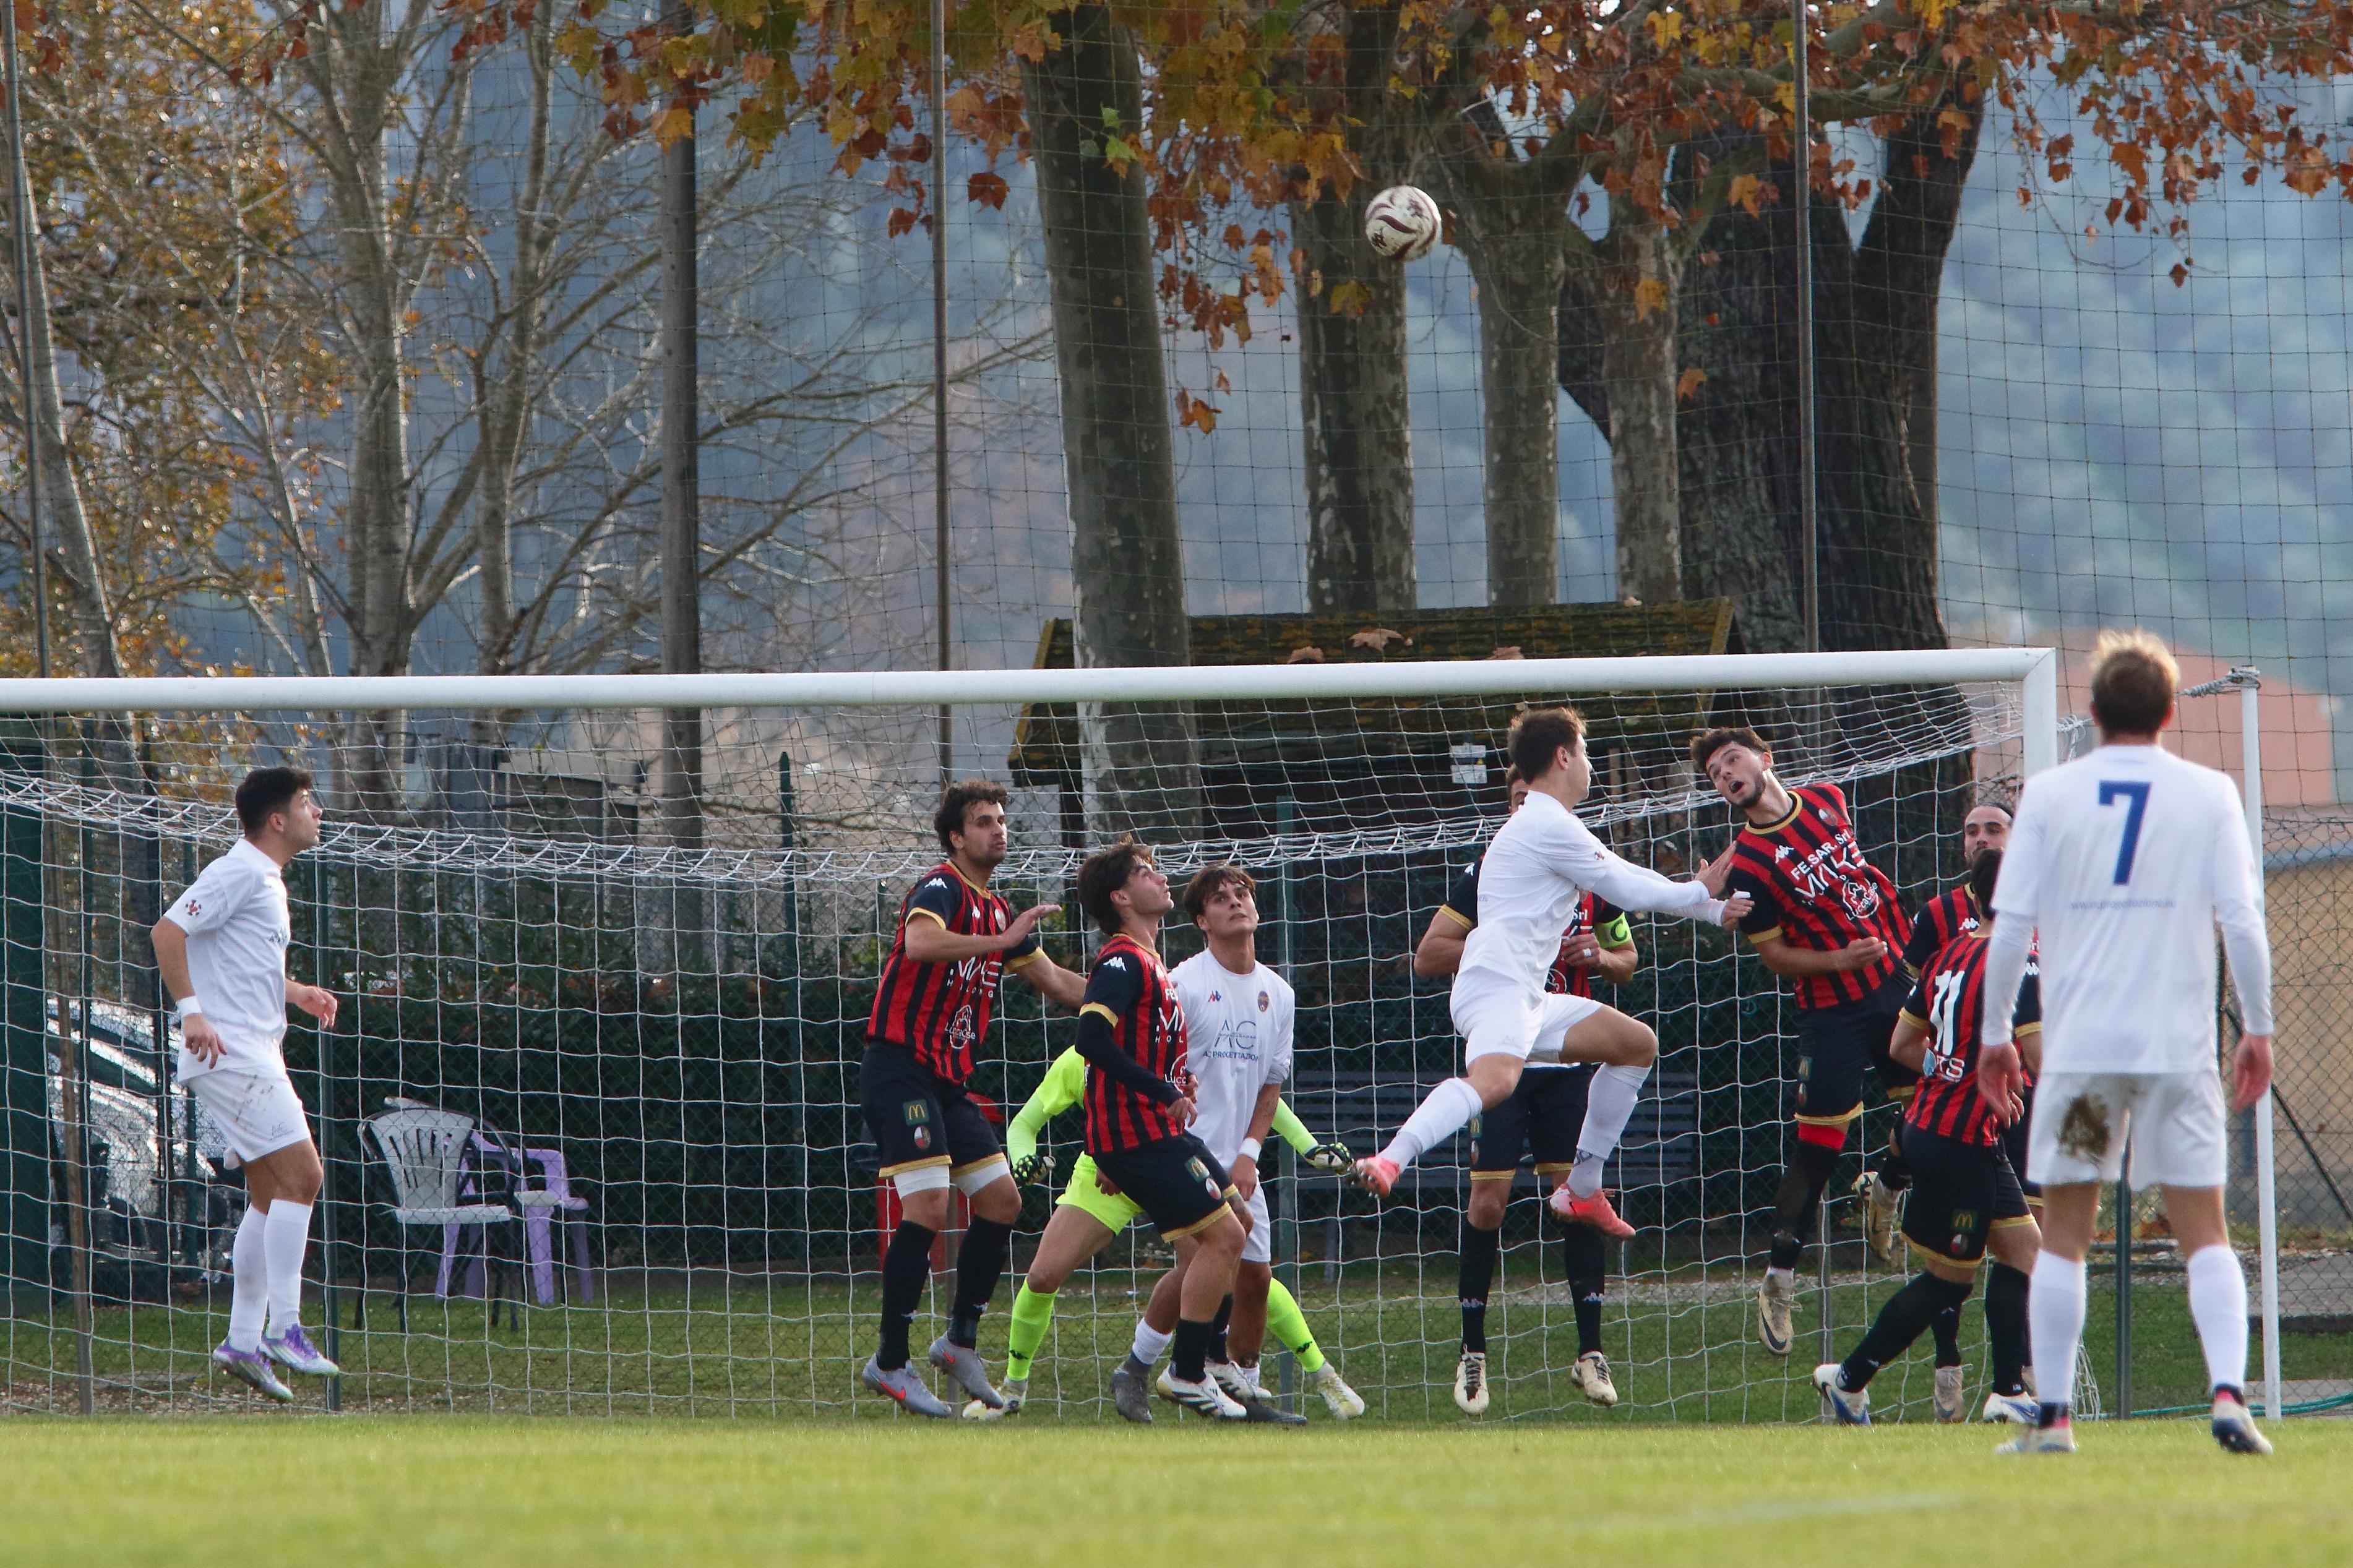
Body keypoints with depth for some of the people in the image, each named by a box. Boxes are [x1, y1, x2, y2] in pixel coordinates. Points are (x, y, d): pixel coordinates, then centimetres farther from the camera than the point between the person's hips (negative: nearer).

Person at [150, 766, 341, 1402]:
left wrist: (296, 992, 17)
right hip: (231, 1055, -10)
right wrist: (191, 1010, -26)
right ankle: (283, 1329, -14)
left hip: (254, 1057, 10)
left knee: (271, 1195, 9)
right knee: (301, 1176, -15)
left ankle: (243, 1341, 11)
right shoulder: (238, 873, -11)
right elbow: (169, 931, -19)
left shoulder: (267, 882, 19)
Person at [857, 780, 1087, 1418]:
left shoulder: (999, 912, 18)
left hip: (948, 1079, 9)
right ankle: (890, 1362, -12)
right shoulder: (940, 889, -9)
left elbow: (1054, 981, 30)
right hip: (901, 1067, -9)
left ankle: (962, 1341, 18)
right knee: (927, 1206, -17)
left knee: (1001, 1201, 6)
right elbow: (919, 944, -32)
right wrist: (1001, 941, -31)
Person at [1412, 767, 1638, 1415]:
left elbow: (1627, 960, 18)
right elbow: (1428, 957, -2)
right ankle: (1473, 1351, 4)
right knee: (1488, 1200, -6)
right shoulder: (1484, 874, 0)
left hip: (1571, 1062, 2)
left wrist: (1599, 955, -5)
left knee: (1580, 1199, -2)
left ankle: (1590, 1352, 5)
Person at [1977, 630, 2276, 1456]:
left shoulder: (2050, 794, 2)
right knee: (2204, 1234, 4)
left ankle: (2052, 1417, 5)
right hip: (2180, 1046, 0)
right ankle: (2228, 1393, -13)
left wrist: (1995, 1034, 8)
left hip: (2078, 1045, 0)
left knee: (2063, 1234, 7)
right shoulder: (2208, 794, 2)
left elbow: (2010, 928, -1)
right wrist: (2258, 1028, 7)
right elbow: (2242, 920, -2)